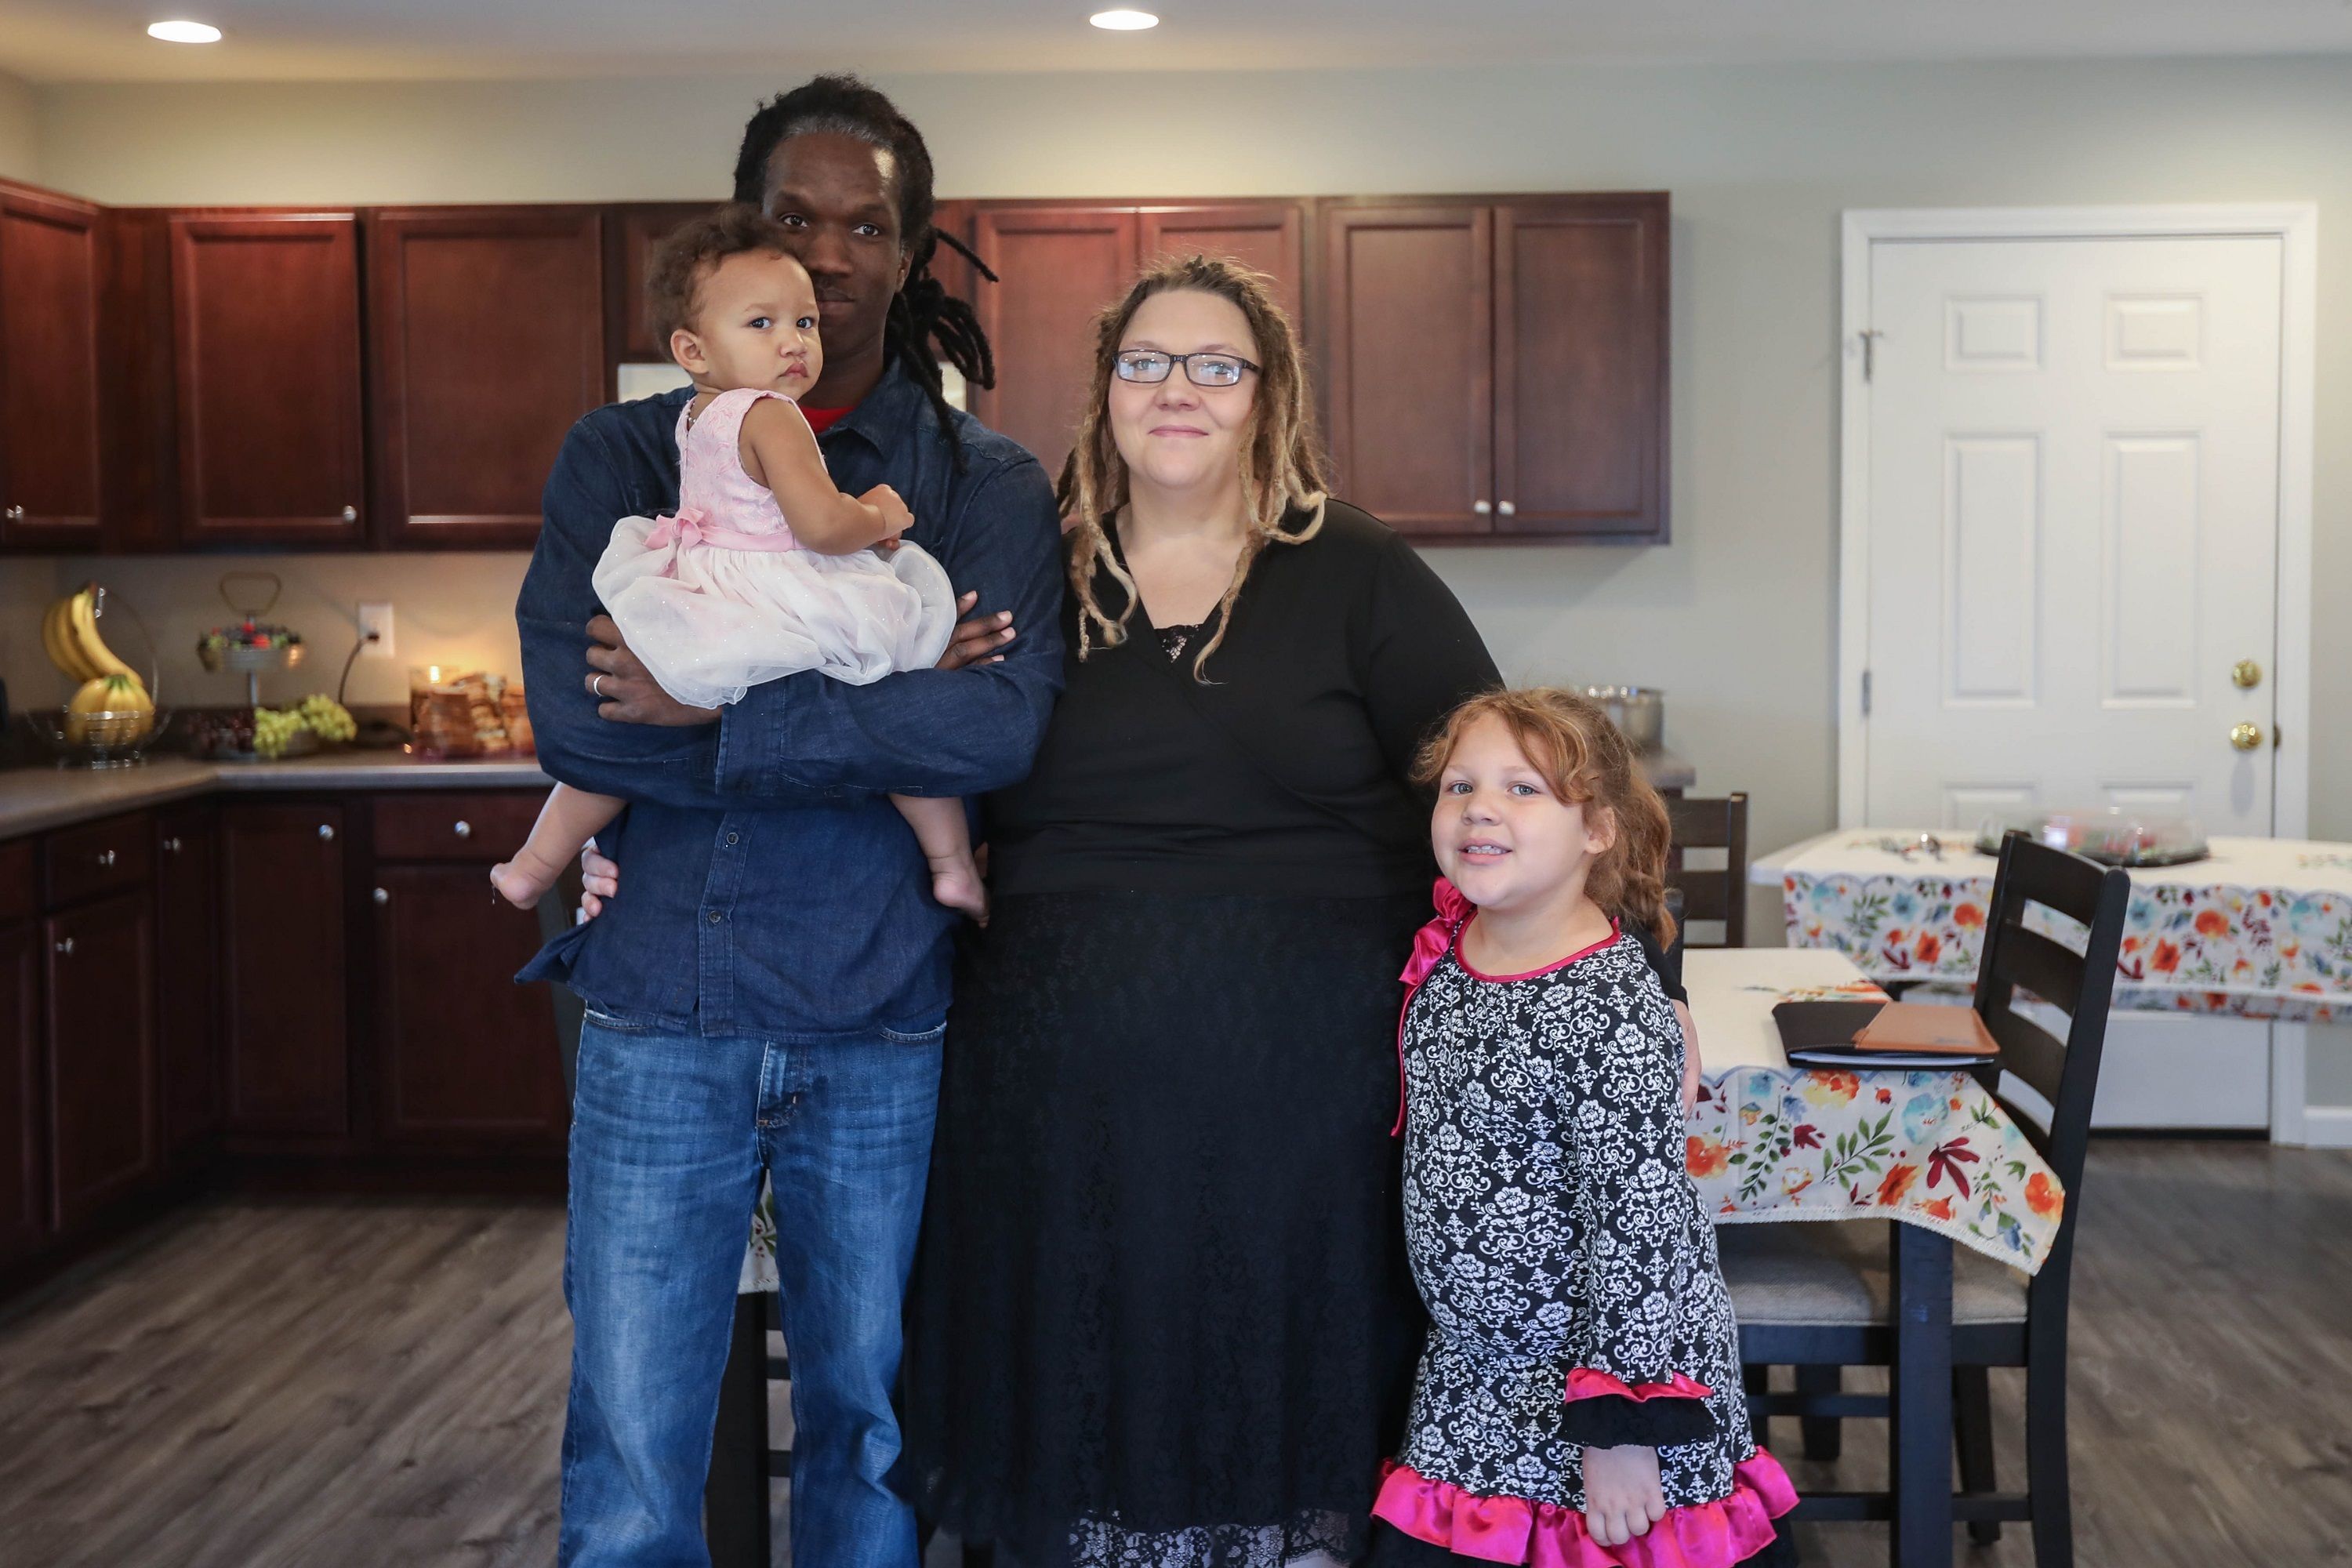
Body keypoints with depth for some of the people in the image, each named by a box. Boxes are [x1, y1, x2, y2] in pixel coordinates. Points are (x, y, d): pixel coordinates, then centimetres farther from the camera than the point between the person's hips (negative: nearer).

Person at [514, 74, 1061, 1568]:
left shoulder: (986, 483, 2)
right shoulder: (625, 459, 3)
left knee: (869, 1428, 15)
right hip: (664, 1023, 0)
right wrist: (886, 708, -14)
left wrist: (716, 709, -17)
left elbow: (1005, 725, -15)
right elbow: (573, 714, -12)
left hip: (884, 1036, 0)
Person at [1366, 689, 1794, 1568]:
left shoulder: (1610, 1009, -23)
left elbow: (1639, 1219, -22)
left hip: (1603, 1364, -7)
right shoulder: (1446, 953, -1)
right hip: (1472, 1377, 7)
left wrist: (1621, 1431, -21)